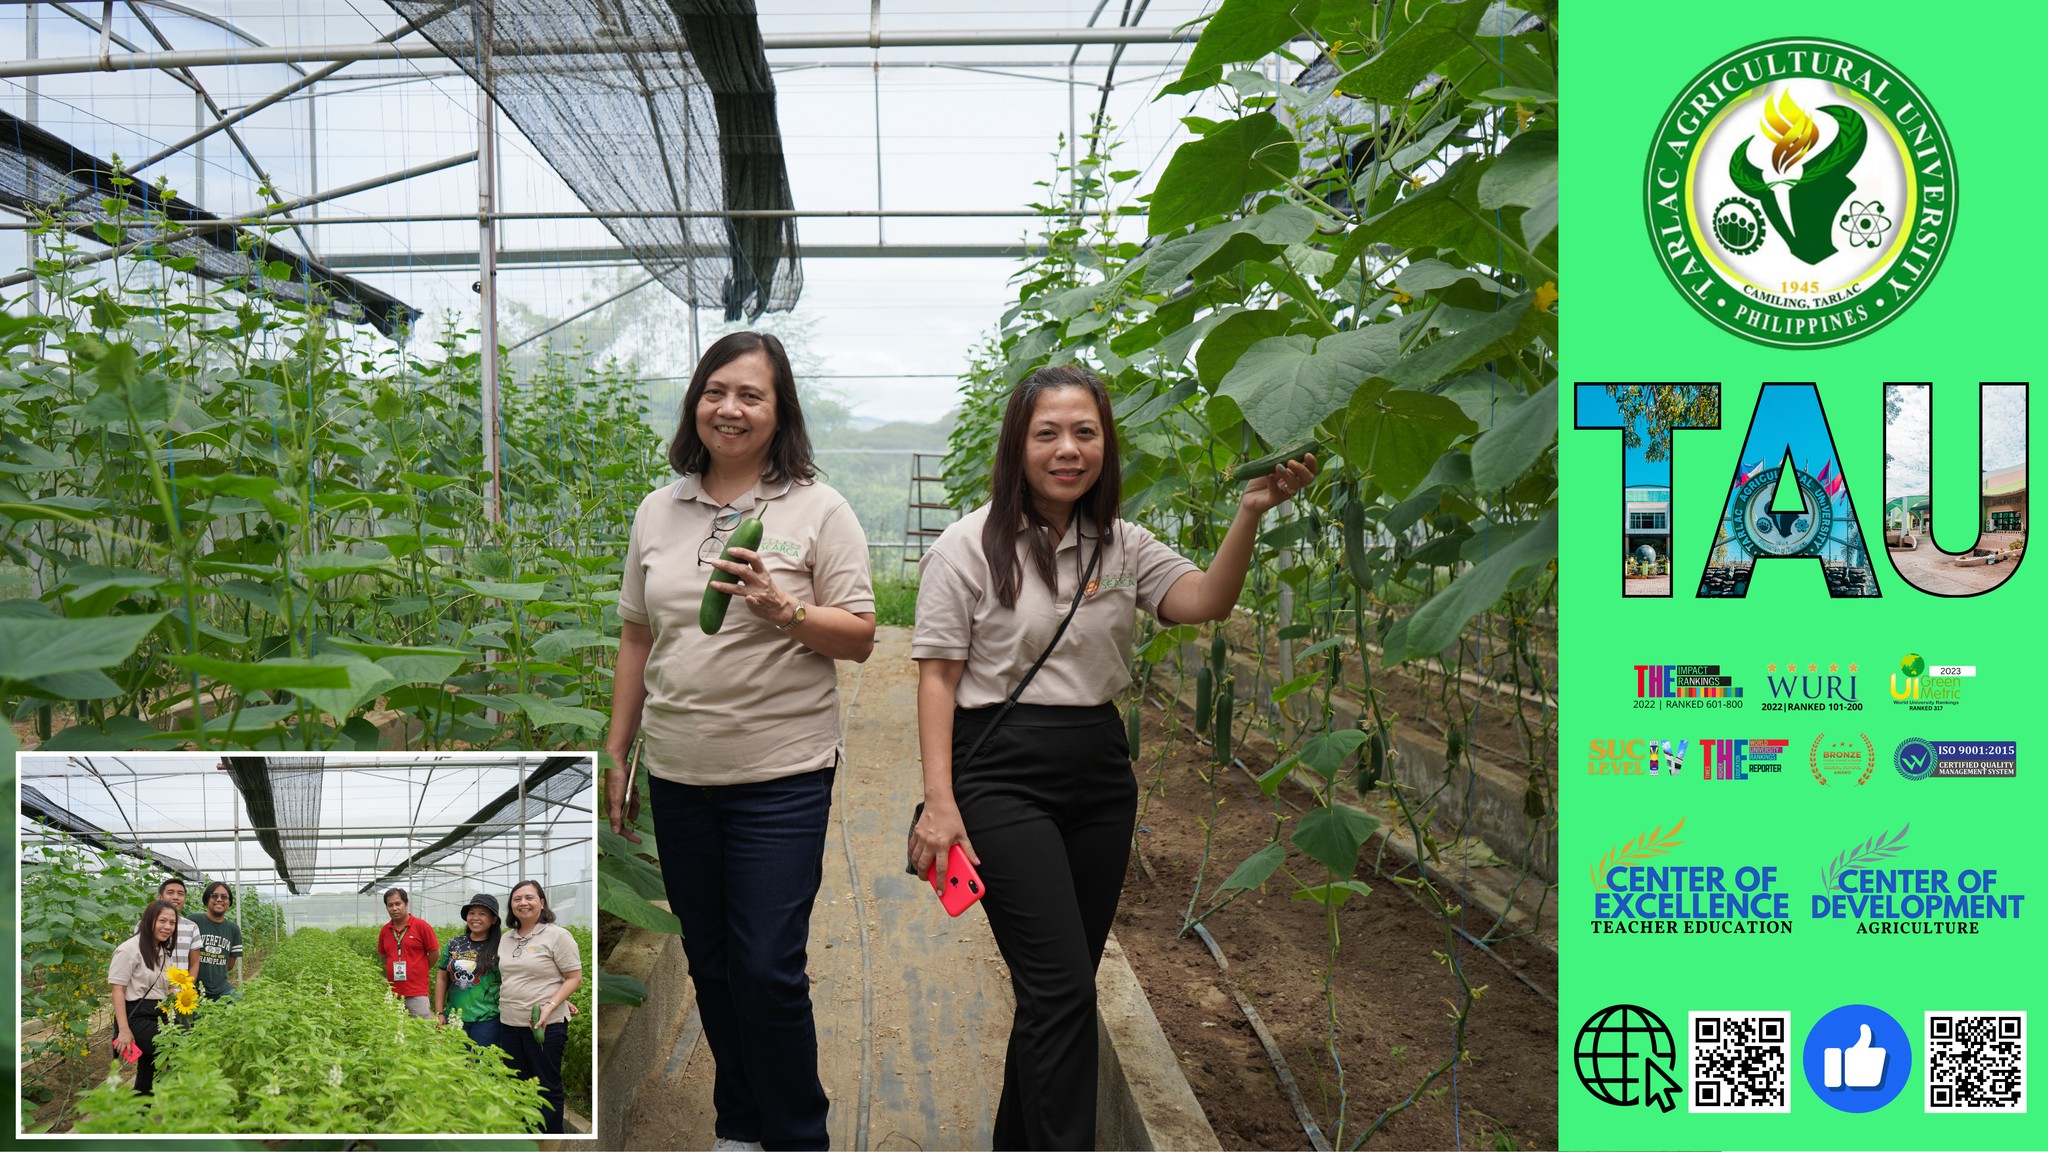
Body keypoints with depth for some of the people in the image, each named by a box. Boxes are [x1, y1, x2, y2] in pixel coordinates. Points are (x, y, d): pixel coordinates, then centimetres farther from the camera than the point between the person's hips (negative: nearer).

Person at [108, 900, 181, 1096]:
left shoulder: (163, 952, 16)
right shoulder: (130, 949, -10)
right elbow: (117, 990, -13)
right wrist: (123, 1030, -19)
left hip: (157, 1017, 9)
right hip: (136, 1018, -9)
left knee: (148, 1068, 13)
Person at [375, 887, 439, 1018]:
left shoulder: (421, 926, -6)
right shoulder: (384, 931, 7)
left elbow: (435, 953, 0)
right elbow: (383, 955, 22)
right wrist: (394, 971, 14)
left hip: (417, 993, -5)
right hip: (393, 993, 5)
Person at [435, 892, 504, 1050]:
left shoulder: (500, 947, -4)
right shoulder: (454, 944, 7)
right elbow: (441, 978, 12)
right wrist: (439, 1013, 7)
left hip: (487, 1020, -3)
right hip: (455, 1018, 3)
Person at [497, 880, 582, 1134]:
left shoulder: (557, 935, -7)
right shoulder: (506, 939, 12)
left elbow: (575, 978, -8)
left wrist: (551, 1005, -22)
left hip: (545, 1025, -6)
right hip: (508, 1024, 6)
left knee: (547, 1087, 1)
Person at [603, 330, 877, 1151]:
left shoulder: (818, 510, -4)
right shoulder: (658, 511, 9)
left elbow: (860, 638, -6)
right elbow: (636, 638, 13)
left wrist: (781, 609, -23)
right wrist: (616, 757, 13)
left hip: (781, 776, -4)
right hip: (678, 775, 5)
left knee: (768, 970, -2)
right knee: (710, 964, 15)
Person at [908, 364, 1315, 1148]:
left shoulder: (1121, 546, 8)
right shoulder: (970, 546, -5)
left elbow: (1205, 603, -7)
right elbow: (938, 676, -6)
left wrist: (1250, 515, -23)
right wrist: (940, 803, -13)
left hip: (1100, 772, 5)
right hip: (1004, 774, -5)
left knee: (1057, 986, 14)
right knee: (1063, 988, -10)